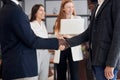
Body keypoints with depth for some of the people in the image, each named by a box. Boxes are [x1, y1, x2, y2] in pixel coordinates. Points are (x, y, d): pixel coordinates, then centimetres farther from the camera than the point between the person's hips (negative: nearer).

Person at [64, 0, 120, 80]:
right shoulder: (98, 7, 19)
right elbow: (89, 33, 19)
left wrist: (110, 64, -17)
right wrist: (68, 42, 10)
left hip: (106, 60, -8)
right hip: (97, 59, 8)